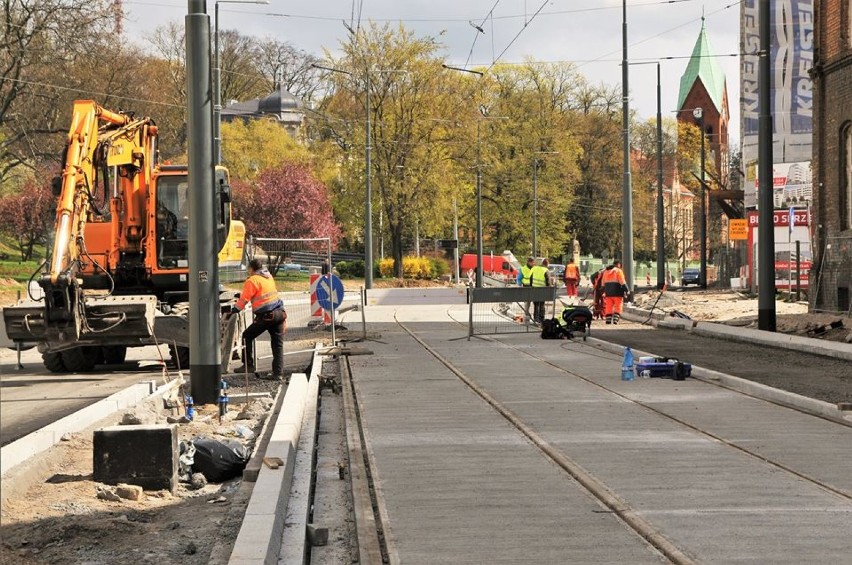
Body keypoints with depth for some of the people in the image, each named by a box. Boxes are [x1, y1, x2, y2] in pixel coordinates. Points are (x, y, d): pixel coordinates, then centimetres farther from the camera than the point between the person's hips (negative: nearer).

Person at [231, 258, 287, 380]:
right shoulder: (269, 277, 17)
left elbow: (243, 300, -9)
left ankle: (248, 365, 7)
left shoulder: (252, 281, -6)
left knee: (247, 336, 9)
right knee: (278, 344, 5)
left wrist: (233, 310, 0)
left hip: (266, 316, -7)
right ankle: (278, 373, 1)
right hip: (279, 313, 7)